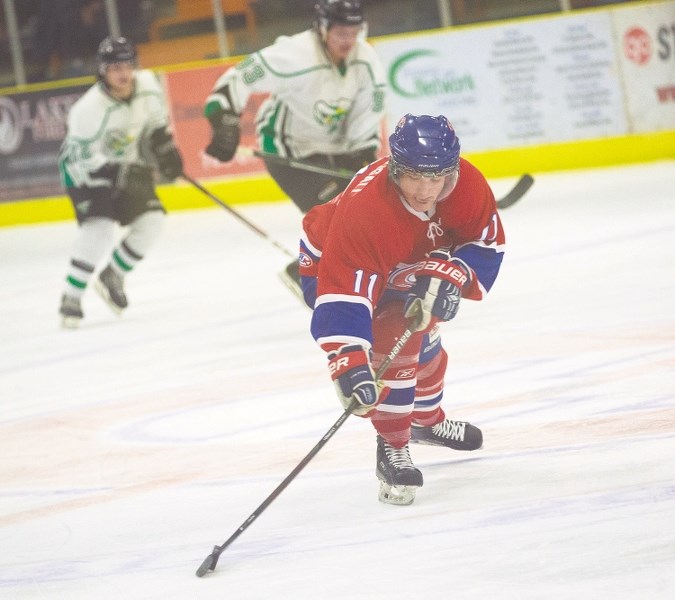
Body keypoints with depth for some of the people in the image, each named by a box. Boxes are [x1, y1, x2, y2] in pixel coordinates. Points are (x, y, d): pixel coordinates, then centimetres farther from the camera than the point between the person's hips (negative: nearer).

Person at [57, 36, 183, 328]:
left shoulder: (147, 83, -15)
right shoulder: (89, 108, -33)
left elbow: (156, 117, 8)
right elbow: (82, 159, -30)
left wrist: (164, 145, 0)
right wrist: (119, 174, -39)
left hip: (127, 164, 7)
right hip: (85, 170, -7)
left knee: (151, 220, -5)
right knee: (99, 227, -25)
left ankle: (112, 276, 15)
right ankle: (71, 298, -16)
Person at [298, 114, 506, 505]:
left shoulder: (466, 183, -29)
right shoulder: (363, 212, -45)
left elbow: (487, 242, -14)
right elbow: (342, 298, -49)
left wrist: (452, 276, -33)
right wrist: (350, 365, -58)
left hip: (407, 263, 7)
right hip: (329, 266, -7)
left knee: (423, 336, 23)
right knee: (391, 342, -26)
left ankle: (428, 420, 54)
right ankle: (392, 451, -12)